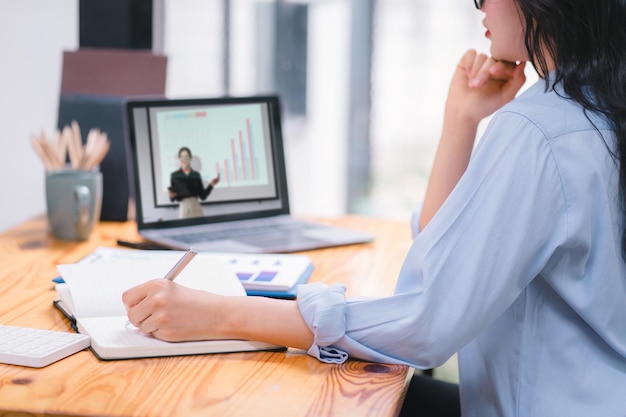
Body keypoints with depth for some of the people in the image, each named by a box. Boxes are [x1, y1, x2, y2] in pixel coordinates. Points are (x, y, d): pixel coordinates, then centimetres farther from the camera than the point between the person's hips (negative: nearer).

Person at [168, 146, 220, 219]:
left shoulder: (196, 175, 10)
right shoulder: (174, 175, 4)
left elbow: (203, 196, 9)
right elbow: (172, 199, 5)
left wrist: (211, 185, -1)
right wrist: (171, 196, -16)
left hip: (196, 208, 2)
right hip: (184, 208, -2)